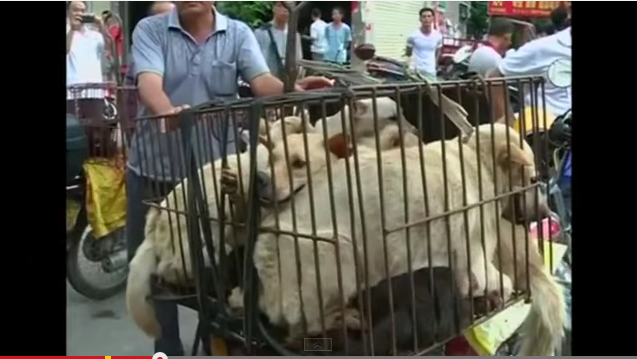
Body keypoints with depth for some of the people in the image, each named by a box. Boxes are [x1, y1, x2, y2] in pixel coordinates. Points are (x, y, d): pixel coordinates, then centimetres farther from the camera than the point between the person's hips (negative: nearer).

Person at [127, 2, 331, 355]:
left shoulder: (238, 33, 1)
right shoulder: (150, 30, -1)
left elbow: (262, 80, -14)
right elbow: (149, 81, -19)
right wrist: (168, 111, -41)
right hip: (155, 168, 1)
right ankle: (168, 349, 32)